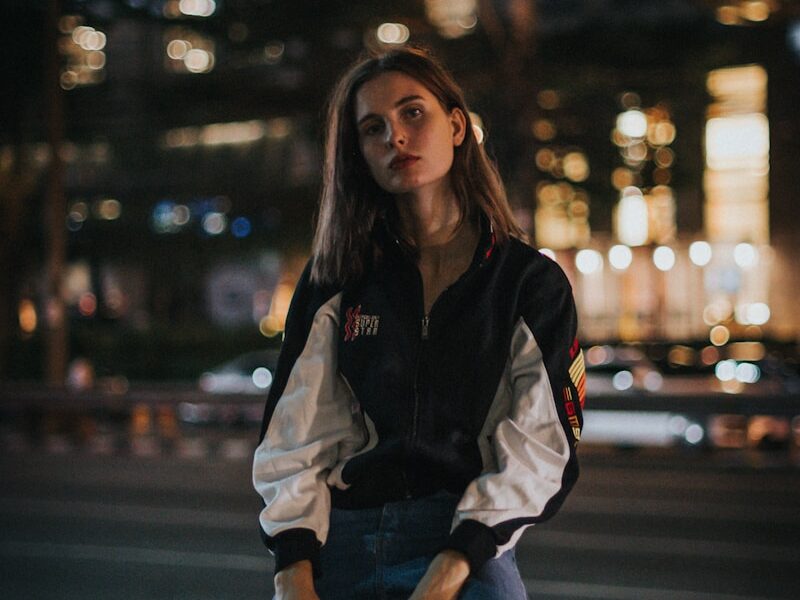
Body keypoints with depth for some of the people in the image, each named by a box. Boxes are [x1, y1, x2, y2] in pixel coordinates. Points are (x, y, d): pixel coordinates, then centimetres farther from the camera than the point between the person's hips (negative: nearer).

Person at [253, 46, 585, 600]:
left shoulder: (532, 283, 4)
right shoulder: (334, 280, 10)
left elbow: (540, 449, -4)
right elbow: (294, 437, 4)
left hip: (468, 552, -2)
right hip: (338, 545, 2)